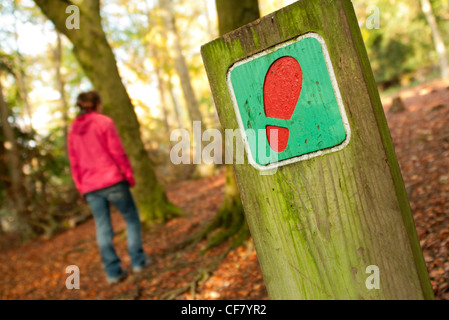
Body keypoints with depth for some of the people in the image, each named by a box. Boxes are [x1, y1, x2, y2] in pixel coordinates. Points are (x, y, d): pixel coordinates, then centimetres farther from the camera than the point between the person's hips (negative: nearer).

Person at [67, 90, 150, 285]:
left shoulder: (73, 131, 10)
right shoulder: (104, 122, -5)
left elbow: (74, 164, 11)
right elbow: (118, 152, -9)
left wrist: (81, 188, 16)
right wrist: (129, 175, -1)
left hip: (90, 187, 5)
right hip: (112, 181, -5)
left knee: (103, 228, 7)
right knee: (132, 219, 11)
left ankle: (113, 272, 9)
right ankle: (138, 261, 11)